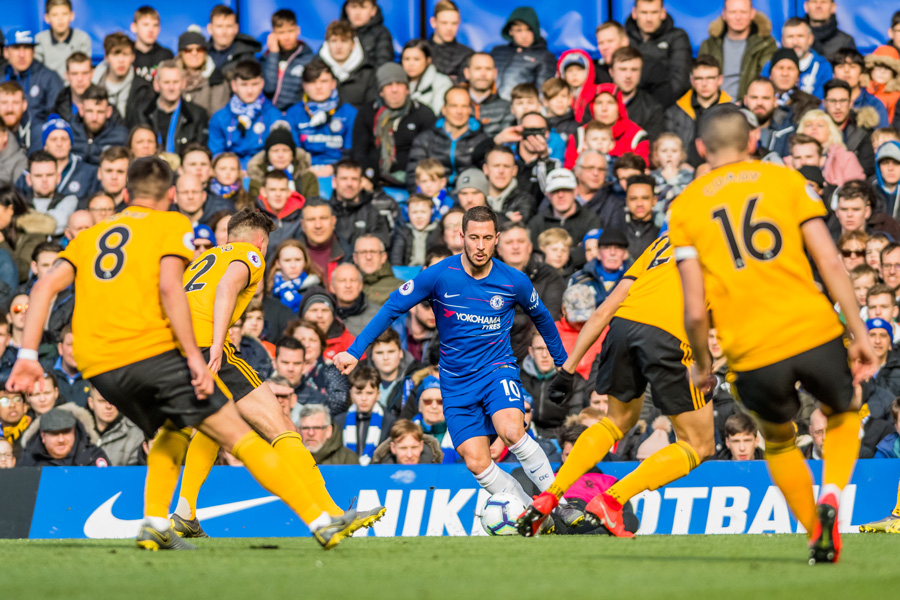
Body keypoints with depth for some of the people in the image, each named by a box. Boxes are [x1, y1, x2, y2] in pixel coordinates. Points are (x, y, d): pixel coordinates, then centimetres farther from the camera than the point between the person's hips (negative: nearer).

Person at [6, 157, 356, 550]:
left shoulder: (90, 236, 23)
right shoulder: (172, 225, 8)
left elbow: (45, 286, 10)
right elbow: (169, 286, -9)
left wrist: (28, 355, 5)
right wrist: (195, 356, -12)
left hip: (97, 368, 5)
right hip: (150, 350, -5)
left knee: (172, 430, 28)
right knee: (236, 434, -2)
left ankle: (154, 525, 11)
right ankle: (319, 521, -7)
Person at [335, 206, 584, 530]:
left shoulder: (515, 281, -6)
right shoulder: (439, 275, -10)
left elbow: (541, 317, 15)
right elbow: (392, 308, -3)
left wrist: (563, 362, 25)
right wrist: (354, 351, -10)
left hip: (498, 369, -1)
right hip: (457, 382, 1)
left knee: (511, 430, -31)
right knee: (476, 463, -12)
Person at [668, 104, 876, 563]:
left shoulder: (684, 208, 6)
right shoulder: (786, 180, 7)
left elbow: (695, 310, 0)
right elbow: (830, 263, -1)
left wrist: (701, 364, 16)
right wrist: (859, 332, 4)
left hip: (752, 355, 0)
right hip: (816, 332, 0)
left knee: (778, 439, 29)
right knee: (843, 413, 28)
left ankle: (816, 533, 19)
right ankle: (830, 495, 1)